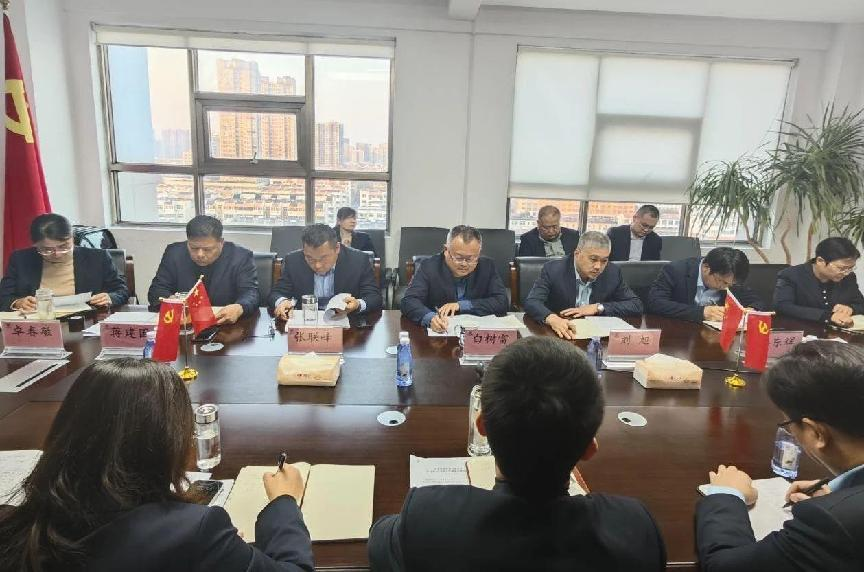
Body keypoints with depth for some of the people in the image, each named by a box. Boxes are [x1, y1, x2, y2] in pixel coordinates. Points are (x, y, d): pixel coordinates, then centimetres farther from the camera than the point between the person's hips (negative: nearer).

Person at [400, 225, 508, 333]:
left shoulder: (487, 266, -1)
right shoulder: (428, 266, -7)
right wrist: (430, 318, -38)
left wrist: (461, 305, -16)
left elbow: (502, 302, -7)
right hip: (436, 332, -1)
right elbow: (409, 301, -16)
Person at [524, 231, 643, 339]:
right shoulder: (553, 270, -11)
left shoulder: (613, 273, -2)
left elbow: (637, 306, 0)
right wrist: (552, 318, -40)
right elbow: (532, 302, -20)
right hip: (560, 335, -1)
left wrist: (598, 308, -13)